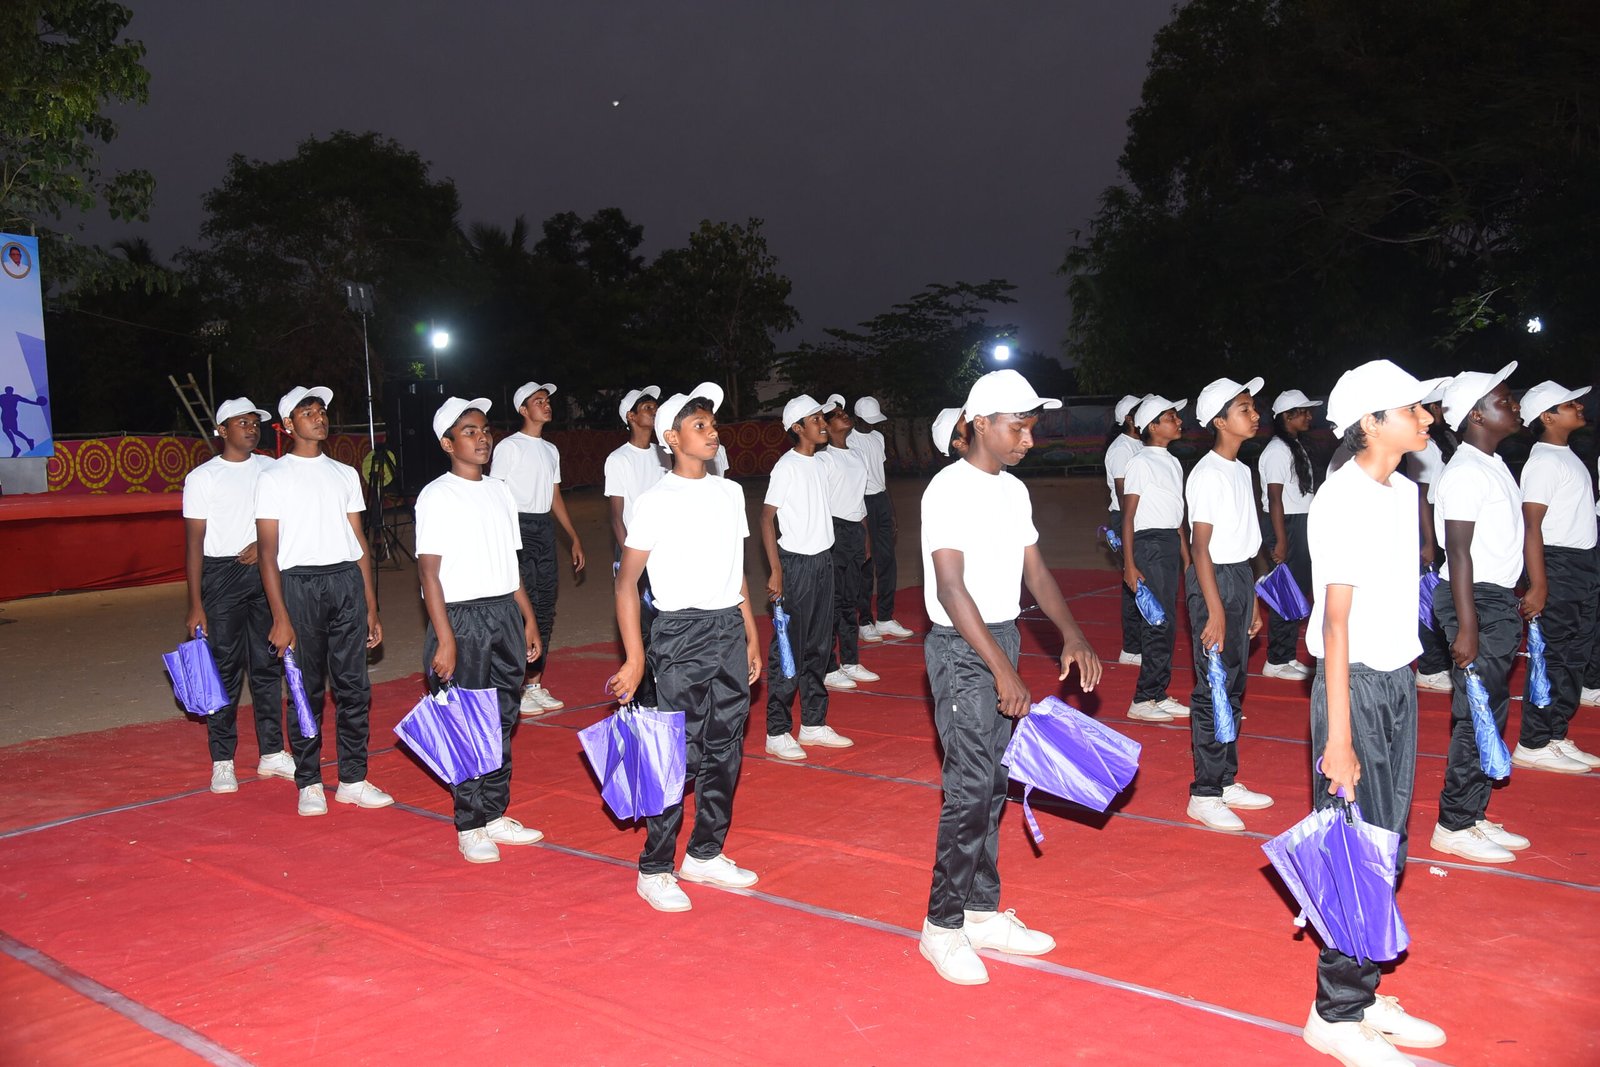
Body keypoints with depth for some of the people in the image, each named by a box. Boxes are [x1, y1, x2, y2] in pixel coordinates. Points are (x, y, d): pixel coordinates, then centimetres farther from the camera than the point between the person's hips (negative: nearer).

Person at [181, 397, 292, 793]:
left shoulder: (271, 469, 8)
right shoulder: (203, 477, -3)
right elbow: (194, 542, -5)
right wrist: (195, 605, -9)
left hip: (264, 570, 4)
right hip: (221, 574, -3)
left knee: (267, 664, 7)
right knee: (225, 668, -2)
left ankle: (272, 754, 16)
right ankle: (222, 762, 7)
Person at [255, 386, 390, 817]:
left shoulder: (345, 474, 14)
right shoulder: (273, 478, 1)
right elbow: (267, 551, -3)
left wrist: (371, 607, 11)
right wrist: (280, 617, -10)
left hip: (348, 581, 4)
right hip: (300, 584, -4)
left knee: (353, 685, 4)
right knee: (306, 689, 2)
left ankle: (353, 779, 13)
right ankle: (309, 783, 13)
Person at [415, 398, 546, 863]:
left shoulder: (499, 491, 11)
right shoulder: (436, 496, -8)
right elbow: (429, 571, -12)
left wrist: (528, 618, 13)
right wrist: (445, 639, -17)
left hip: (505, 613, 6)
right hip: (462, 617, -6)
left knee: (502, 720, 11)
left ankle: (495, 814, 22)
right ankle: (469, 827, 10)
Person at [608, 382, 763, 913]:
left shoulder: (730, 492, 10)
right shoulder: (656, 501, -8)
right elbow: (626, 582, -8)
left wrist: (751, 636, 15)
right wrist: (634, 658, -13)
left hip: (729, 629, 6)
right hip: (681, 634, -6)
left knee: (725, 748, 11)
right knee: (680, 754, -5)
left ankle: (705, 853, 26)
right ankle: (654, 870, 9)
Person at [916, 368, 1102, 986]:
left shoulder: (1014, 490, 12)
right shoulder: (950, 490, -15)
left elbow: (1034, 569, 13)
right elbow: (952, 589, -21)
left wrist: (1071, 634, -2)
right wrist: (1002, 670, -24)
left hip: (1003, 642, 8)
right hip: (961, 650, -8)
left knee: (994, 786, 12)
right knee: (970, 791, -7)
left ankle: (982, 913, 23)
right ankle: (942, 927, 5)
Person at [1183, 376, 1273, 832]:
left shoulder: (1241, 470, 13)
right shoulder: (1208, 474, -14)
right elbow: (1201, 546, -17)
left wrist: (1251, 601, 17)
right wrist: (1215, 609, -20)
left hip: (1240, 577, 9)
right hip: (1214, 580, -9)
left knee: (1234, 686, 14)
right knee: (1213, 689, -5)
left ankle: (1226, 781, 24)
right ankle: (1204, 795, 3)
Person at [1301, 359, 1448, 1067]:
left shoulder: (1403, 491, 10)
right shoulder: (1343, 501, -17)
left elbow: (1397, 597, 13)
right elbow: (1336, 622, -19)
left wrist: (1402, 682, 11)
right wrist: (1338, 737, -19)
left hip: (1399, 681, 9)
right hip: (1356, 684, -9)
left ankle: (1362, 994, 28)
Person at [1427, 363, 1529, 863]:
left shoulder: (1494, 465, 14)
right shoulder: (1466, 472, -16)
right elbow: (1459, 552, -19)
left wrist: (1512, 606, 17)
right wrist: (1466, 627, -21)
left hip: (1499, 599, 10)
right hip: (1476, 601, -10)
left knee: (1491, 713, 14)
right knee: (1475, 716, -5)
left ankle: (1473, 816, 24)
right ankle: (1453, 827, 5)